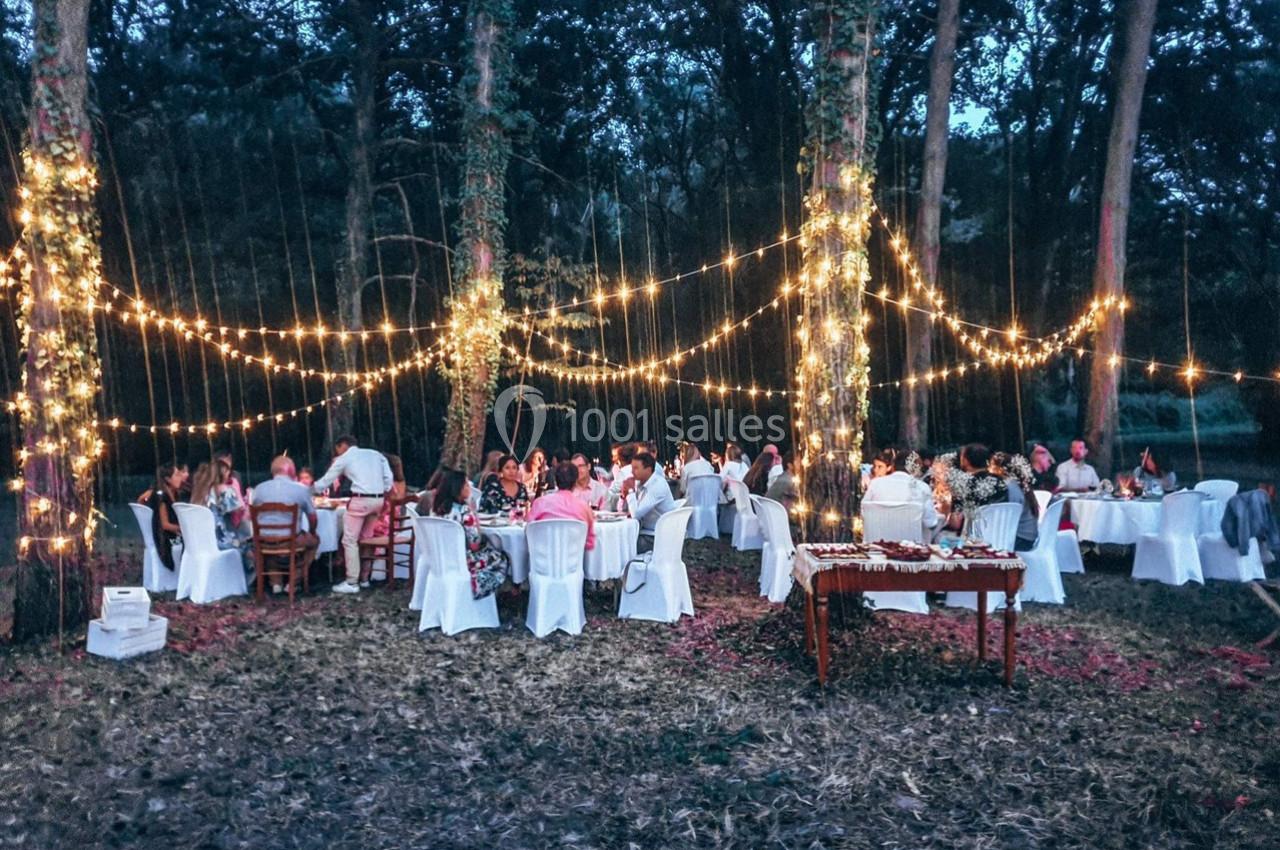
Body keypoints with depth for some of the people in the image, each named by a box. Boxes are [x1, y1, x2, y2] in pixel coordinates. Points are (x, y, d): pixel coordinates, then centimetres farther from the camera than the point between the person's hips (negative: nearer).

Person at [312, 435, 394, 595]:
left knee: (350, 541, 0)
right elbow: (389, 478, 10)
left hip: (361, 500, -6)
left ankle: (352, 583, -1)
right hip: (378, 499, 6)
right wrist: (383, 498, 16)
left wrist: (309, 489, 29)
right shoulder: (376, 454, 18)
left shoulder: (343, 459, 6)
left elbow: (326, 481, 12)